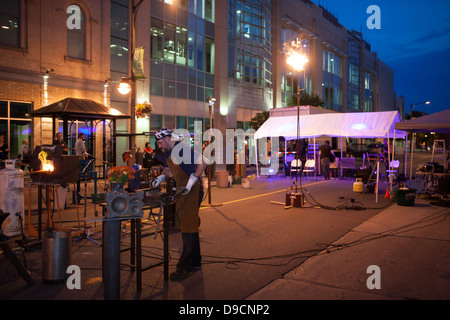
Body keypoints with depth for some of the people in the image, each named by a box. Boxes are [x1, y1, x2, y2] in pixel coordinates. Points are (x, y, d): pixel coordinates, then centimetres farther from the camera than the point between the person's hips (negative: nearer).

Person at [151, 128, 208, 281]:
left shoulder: (183, 148, -16)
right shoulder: (168, 153, 12)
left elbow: (202, 162, -22)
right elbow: (169, 169, 26)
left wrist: (191, 181, -24)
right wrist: (161, 177, 5)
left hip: (192, 190, -10)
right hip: (182, 191, 10)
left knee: (189, 228, -7)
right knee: (187, 227, 15)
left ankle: (184, 267, -1)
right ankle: (195, 263, 26)